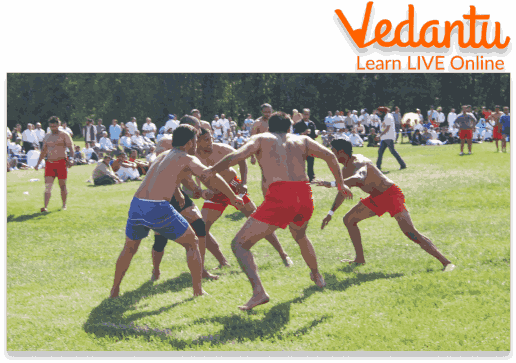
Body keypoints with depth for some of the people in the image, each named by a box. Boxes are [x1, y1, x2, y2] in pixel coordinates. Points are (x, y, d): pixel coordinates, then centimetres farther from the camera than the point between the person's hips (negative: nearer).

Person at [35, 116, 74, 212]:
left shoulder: (64, 135, -1)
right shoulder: (47, 136, 15)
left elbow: (71, 147, -9)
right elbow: (44, 151, 23)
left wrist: (70, 159, -25)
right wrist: (38, 163, 20)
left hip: (61, 162, -4)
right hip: (49, 163, 4)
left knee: (62, 185, 4)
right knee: (47, 185, -8)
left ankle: (64, 204, 21)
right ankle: (45, 207, -16)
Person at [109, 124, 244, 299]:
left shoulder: (163, 155, 25)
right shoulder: (187, 159, 5)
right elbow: (212, 178, -3)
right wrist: (233, 197, 7)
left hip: (136, 205, 6)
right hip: (158, 209, -6)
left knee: (129, 248, 29)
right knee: (192, 244, 14)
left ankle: (114, 289, 32)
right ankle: (198, 290, 13)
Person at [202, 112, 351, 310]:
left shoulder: (261, 139, 15)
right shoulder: (301, 140, 24)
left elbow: (236, 156, -2)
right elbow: (329, 155, 15)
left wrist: (212, 170, 10)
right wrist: (340, 183, 26)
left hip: (279, 197, -5)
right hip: (305, 196, 5)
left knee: (239, 244, 2)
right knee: (300, 236, 39)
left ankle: (258, 291, -18)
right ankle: (317, 276, 54)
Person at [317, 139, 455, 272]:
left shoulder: (358, 163, -23)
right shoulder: (346, 169, 10)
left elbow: (359, 178, -48)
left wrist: (332, 184, -54)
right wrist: (330, 213, 28)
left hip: (391, 194, -10)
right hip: (376, 198, 10)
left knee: (410, 232, -22)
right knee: (349, 219, 12)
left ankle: (445, 262, -24)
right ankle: (360, 258, 21)